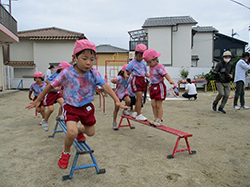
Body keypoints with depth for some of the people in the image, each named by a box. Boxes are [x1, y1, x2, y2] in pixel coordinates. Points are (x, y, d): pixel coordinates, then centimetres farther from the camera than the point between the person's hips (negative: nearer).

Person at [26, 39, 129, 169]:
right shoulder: (67, 73, -18)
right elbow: (51, 86, -7)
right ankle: (66, 153, 9)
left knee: (91, 132, 16)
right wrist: (37, 101, 1)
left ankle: (79, 130, 53)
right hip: (70, 107, -3)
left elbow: (105, 86, -24)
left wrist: (117, 100, -38)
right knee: (72, 132, -24)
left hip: (86, 107, 3)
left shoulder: (94, 73, -14)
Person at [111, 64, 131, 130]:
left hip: (125, 93, 4)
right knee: (116, 109, 5)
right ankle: (114, 123, 22)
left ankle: (125, 110, 2)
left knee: (128, 101, -30)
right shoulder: (120, 78, -27)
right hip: (118, 93, -4)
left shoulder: (130, 78, -9)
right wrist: (114, 80, -63)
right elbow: (112, 81, -46)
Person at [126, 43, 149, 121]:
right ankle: (139, 115, -5)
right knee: (140, 97, -11)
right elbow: (127, 71, -4)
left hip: (142, 80, 6)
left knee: (138, 97, 11)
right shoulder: (132, 63, -3)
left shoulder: (144, 63, 14)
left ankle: (135, 113, 24)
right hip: (136, 80, -6)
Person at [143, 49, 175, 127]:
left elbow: (165, 74, -25)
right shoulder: (151, 67, 10)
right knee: (153, 104, 8)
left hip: (159, 87, -8)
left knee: (158, 105, -1)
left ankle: (159, 120, 9)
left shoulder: (159, 67, -17)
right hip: (153, 87, 8)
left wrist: (170, 80, -42)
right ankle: (156, 119, 19)